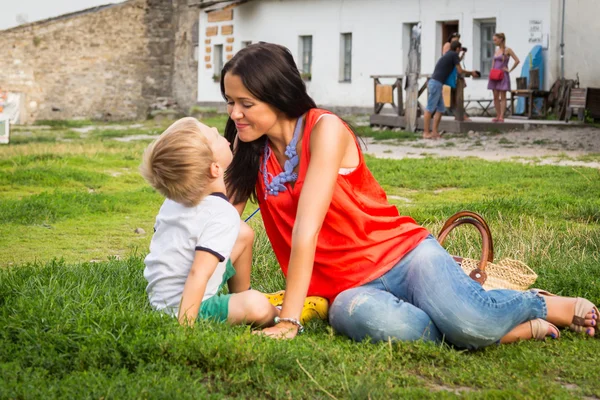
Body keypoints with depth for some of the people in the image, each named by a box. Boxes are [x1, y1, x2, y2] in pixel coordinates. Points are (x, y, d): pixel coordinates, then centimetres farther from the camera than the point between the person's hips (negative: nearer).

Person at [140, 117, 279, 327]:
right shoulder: (223, 215, -26)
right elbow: (198, 274, -32)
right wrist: (184, 326, -33)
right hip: (181, 308, -10)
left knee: (244, 233, 15)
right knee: (257, 306, -30)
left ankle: (240, 295, 29)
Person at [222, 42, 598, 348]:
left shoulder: (324, 129, -12)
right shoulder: (250, 148, 6)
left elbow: (306, 229, -19)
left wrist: (289, 321, -23)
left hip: (402, 253, -4)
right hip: (351, 288, 4)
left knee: (469, 321, -34)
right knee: (369, 321, -36)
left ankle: (553, 307, 2)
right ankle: (509, 330, -15)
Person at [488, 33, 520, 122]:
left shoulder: (507, 50, -4)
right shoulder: (496, 50, 14)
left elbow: (517, 61, -9)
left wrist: (509, 70, -7)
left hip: (503, 75, -6)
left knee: (502, 97, -5)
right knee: (495, 97, 4)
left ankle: (501, 117, -6)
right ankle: (498, 116, 10)